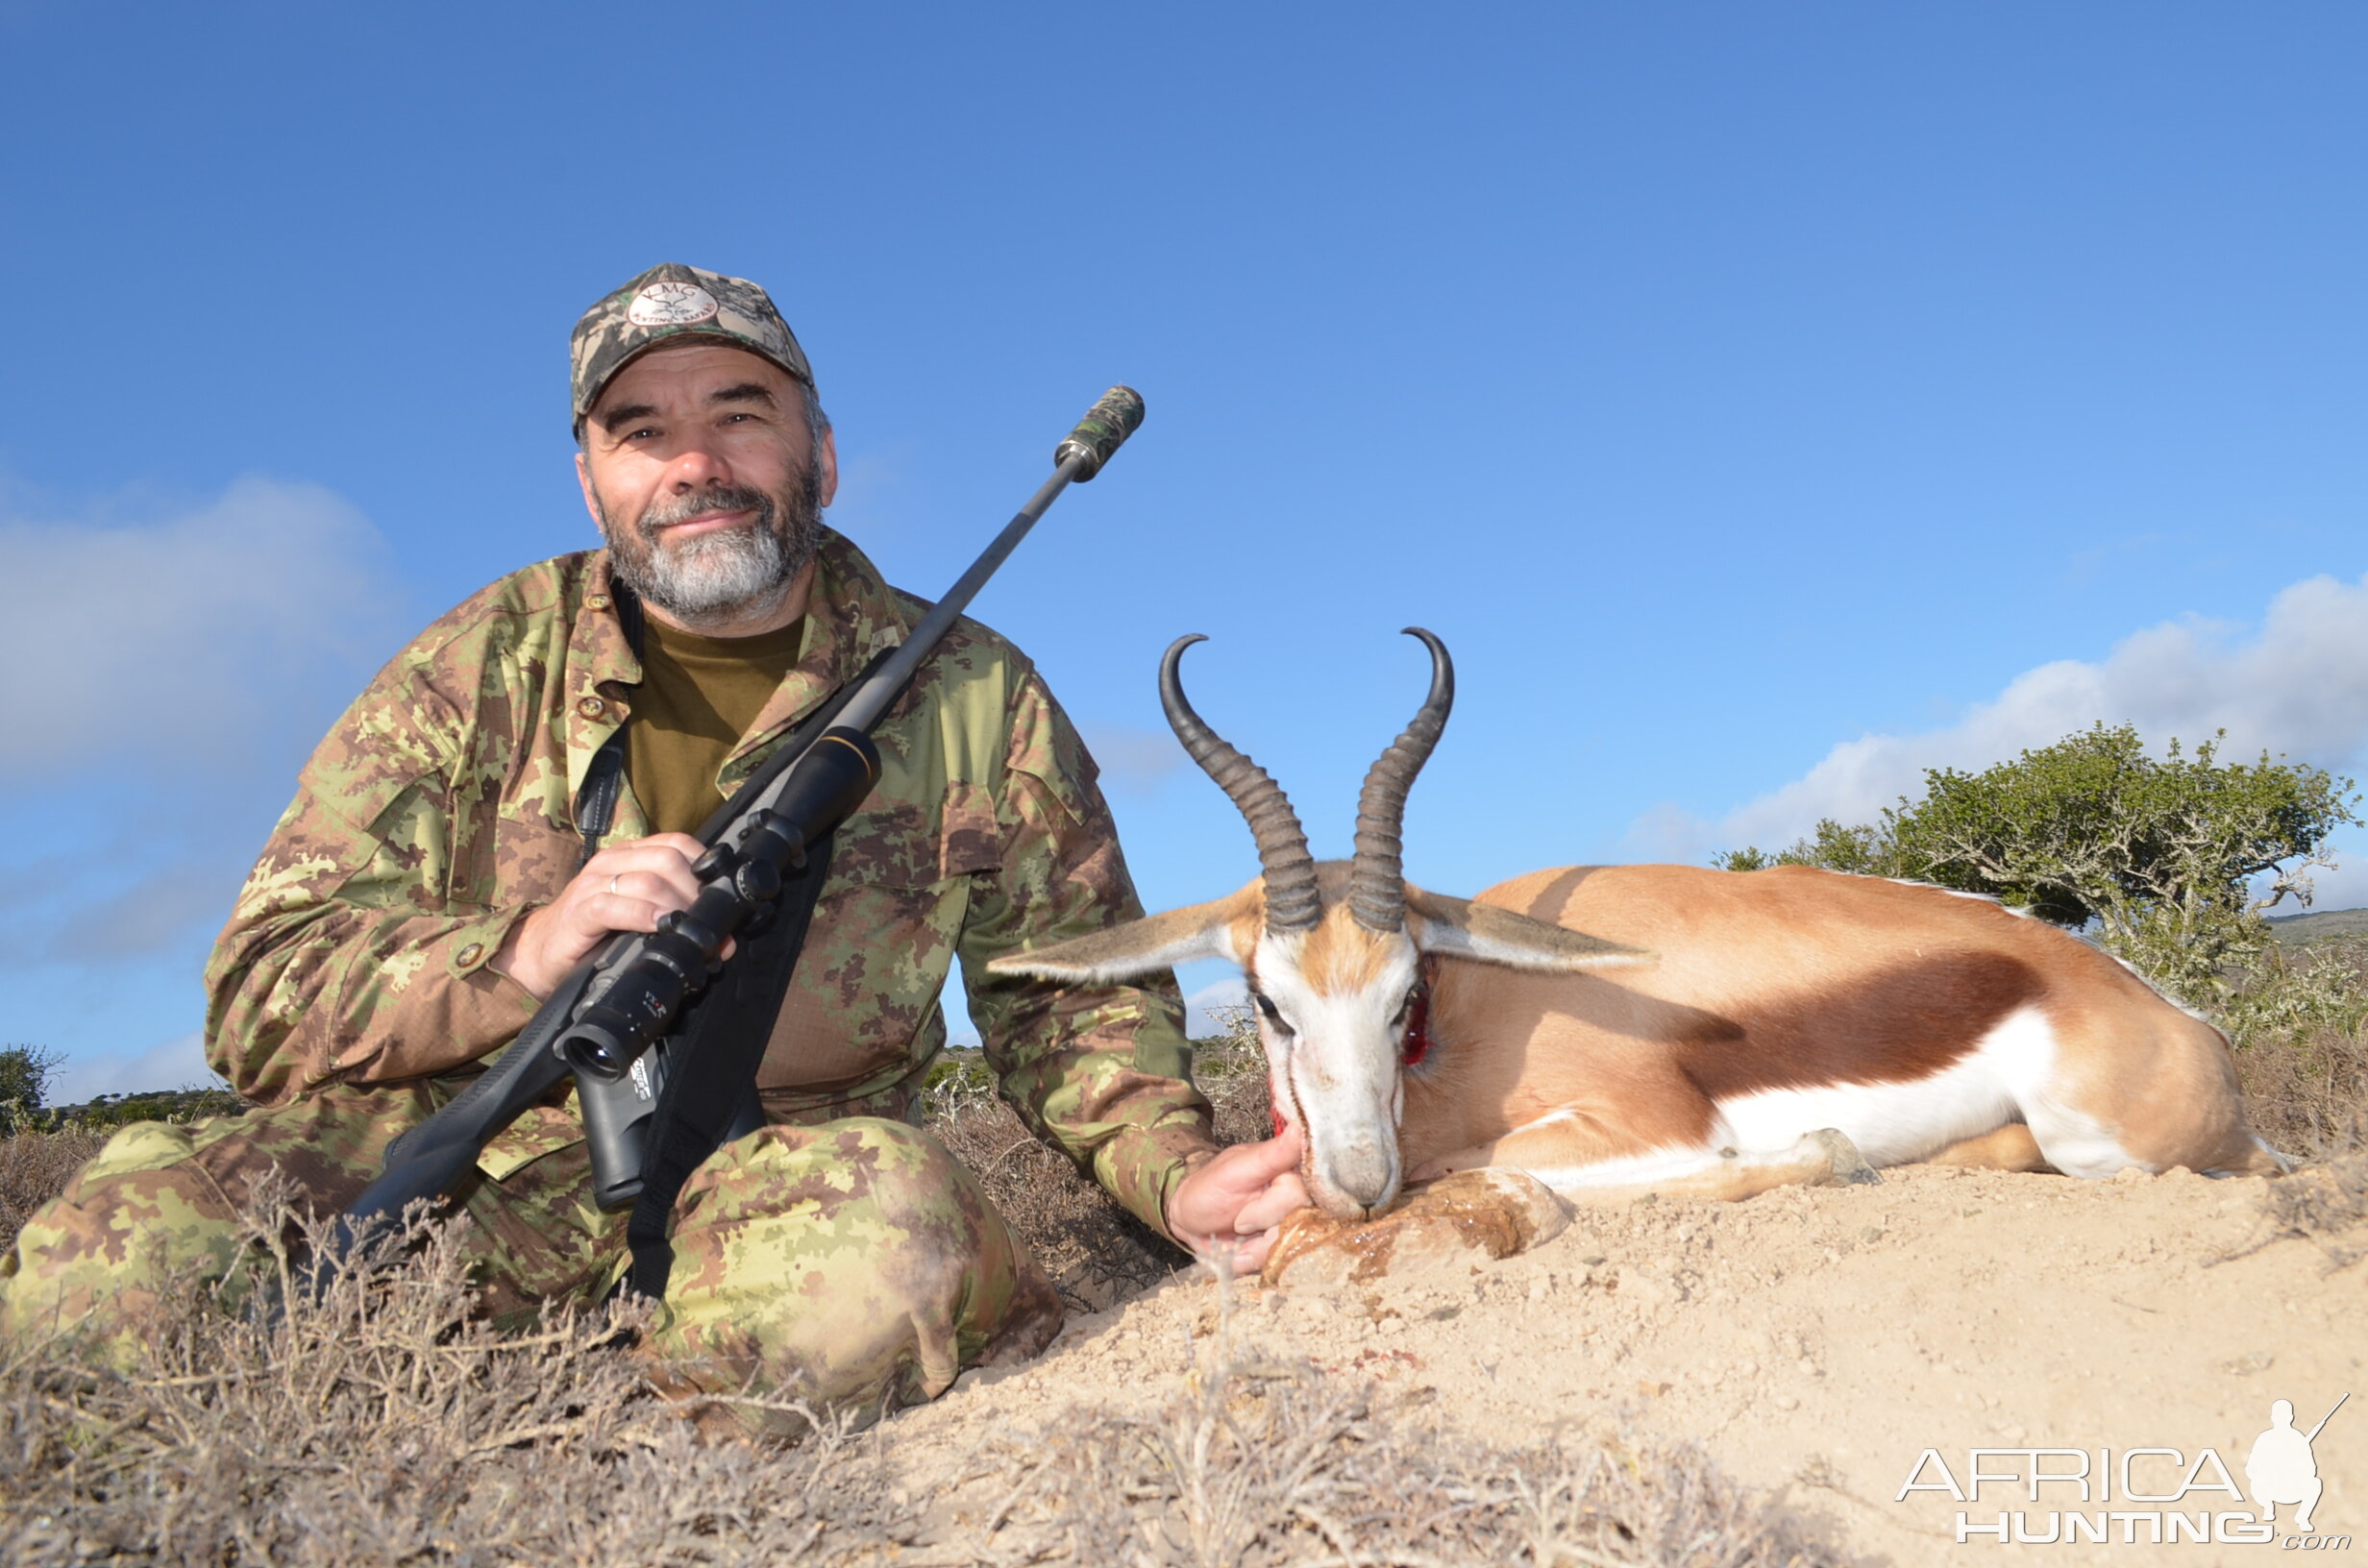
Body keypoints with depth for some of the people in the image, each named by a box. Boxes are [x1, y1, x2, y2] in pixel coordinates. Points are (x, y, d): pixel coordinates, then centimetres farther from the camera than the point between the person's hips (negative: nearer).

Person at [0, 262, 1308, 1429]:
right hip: (473, 1150, 1)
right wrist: (525, 952, -23)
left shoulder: (972, 696, 1)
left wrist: (1174, 1172, -9)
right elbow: (262, 996, -3)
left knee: (887, 1230, -36)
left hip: (778, 1163, 0)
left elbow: (1072, 990, 10)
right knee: (119, 1251, -26)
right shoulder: (484, 670, 0)